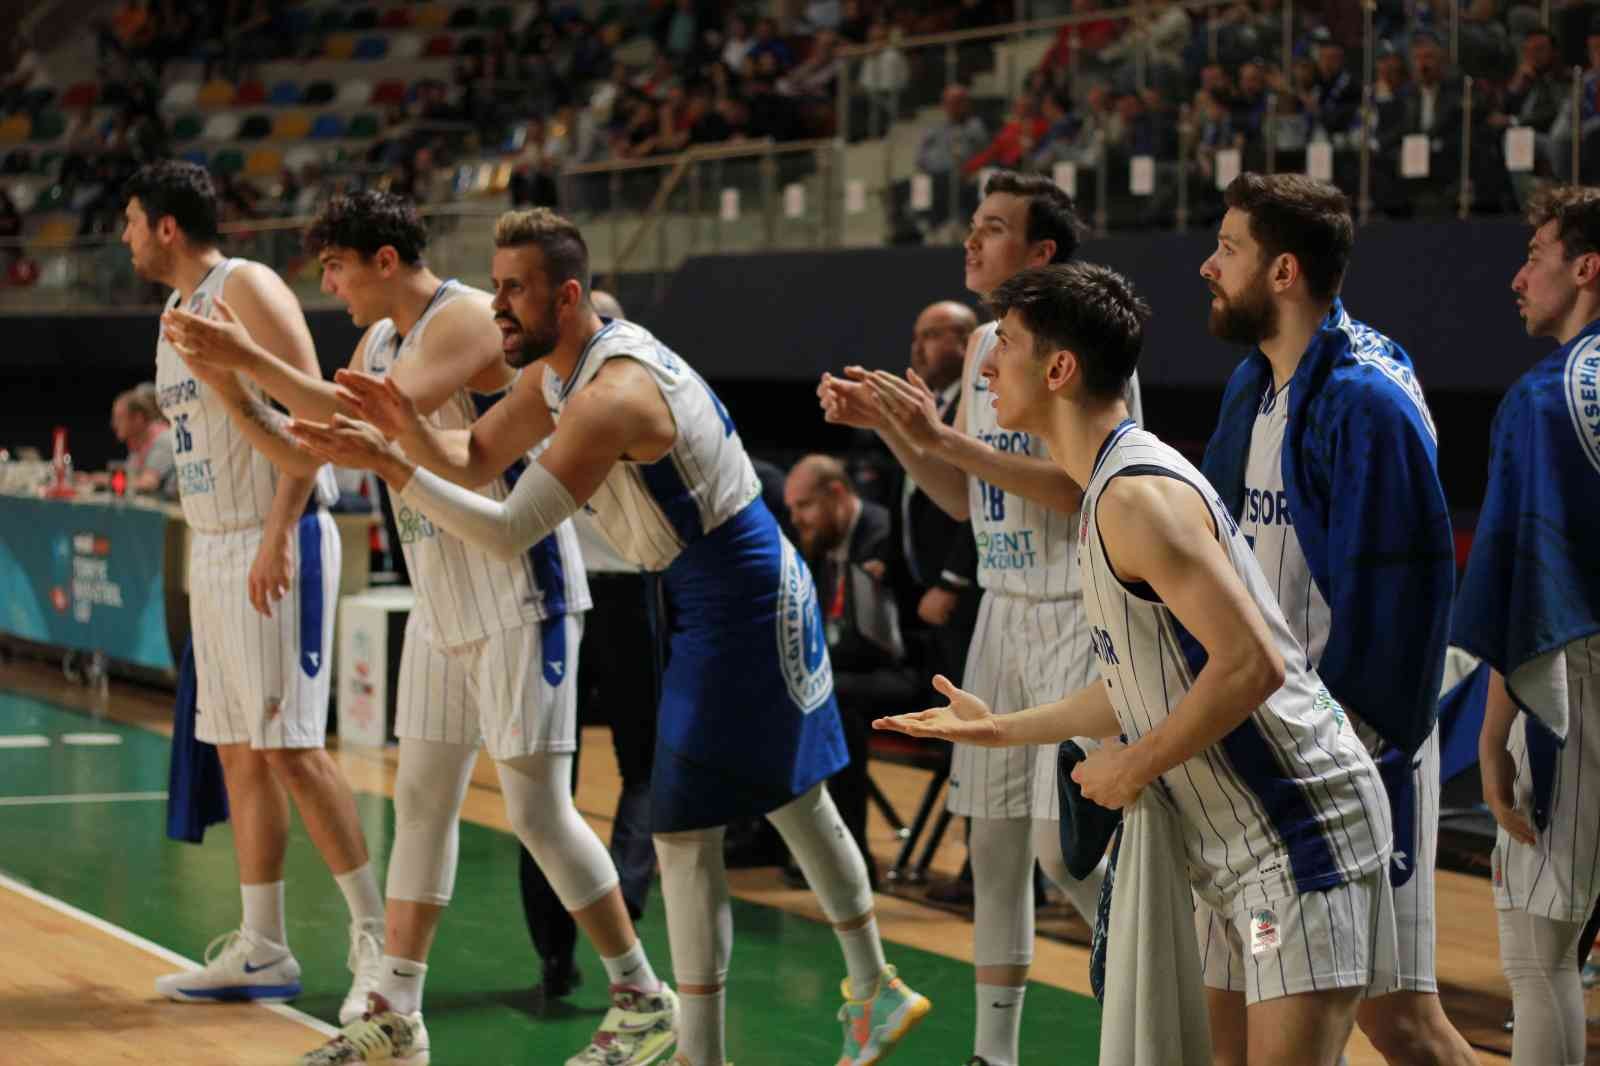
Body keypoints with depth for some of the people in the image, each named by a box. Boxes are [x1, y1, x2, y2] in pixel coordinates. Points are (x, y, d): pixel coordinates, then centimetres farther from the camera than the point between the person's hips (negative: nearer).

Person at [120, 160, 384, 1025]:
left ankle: (375, 937, -5)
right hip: (212, 545, 9)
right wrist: (200, 556, 19)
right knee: (239, 751, 8)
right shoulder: (176, 313, 17)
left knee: (290, 745, -11)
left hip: (275, 544, -9)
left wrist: (277, 535, -23)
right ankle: (260, 952, 11)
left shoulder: (247, 289, -11)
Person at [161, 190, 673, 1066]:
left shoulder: (464, 320, -17)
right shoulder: (380, 342, 12)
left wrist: (248, 360, -30)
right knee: (421, 799, 10)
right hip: (444, 605, 9)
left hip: (519, 597, -9)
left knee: (537, 808, -8)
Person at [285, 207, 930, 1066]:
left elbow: (508, 534, -32)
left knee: (684, 834, -8)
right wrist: (410, 429, -10)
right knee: (793, 801, 21)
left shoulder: (610, 397, -27)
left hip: (734, 600, -11)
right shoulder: (558, 373, 4)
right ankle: (875, 992, 35)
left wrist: (390, 468, -30)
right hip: (755, 589, 11)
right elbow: (474, 458, 11)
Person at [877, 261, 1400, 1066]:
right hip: (1240, 847, 10)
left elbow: (1252, 665, -25)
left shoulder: (1138, 496, -18)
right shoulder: (1108, 493, 14)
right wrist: (1001, 729, 26)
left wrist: (1133, 767, -15)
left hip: (1301, 832, -10)